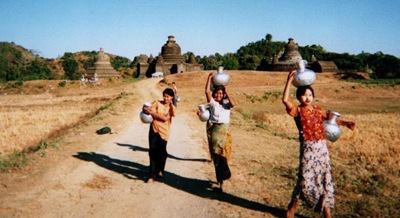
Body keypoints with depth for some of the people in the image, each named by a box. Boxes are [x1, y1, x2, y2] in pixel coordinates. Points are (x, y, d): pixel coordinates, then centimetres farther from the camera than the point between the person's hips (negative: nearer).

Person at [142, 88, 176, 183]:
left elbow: (165, 118, -15)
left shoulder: (172, 107, 0)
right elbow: (147, 108, -5)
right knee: (152, 151, -5)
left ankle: (159, 170, 32)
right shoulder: (157, 102, 4)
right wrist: (146, 108, -29)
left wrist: (152, 113, -22)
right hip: (154, 129, 0)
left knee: (161, 152, 7)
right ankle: (152, 175, -2)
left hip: (163, 131, 0)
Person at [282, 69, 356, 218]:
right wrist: (289, 80, -21)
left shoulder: (318, 110, 10)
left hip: (322, 148, 5)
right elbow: (285, 100, -20)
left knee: (325, 179, 8)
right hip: (307, 149, -4)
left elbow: (331, 118, 9)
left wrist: (346, 123, -9)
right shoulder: (297, 110, -4)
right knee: (305, 181, -4)